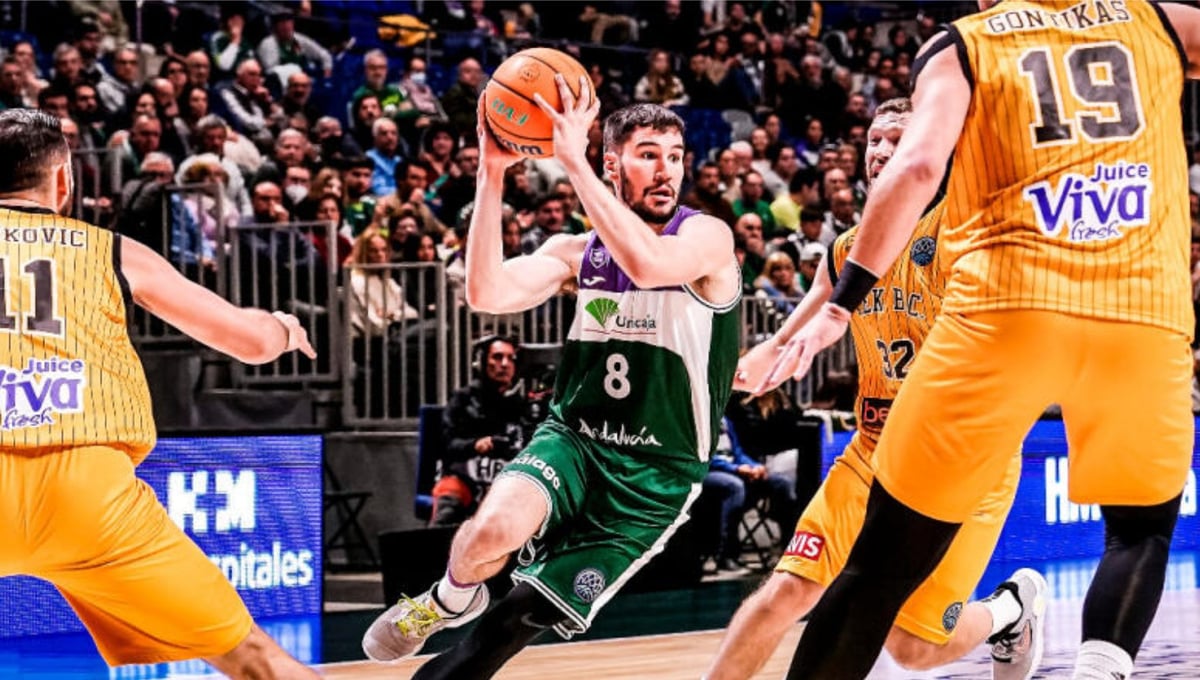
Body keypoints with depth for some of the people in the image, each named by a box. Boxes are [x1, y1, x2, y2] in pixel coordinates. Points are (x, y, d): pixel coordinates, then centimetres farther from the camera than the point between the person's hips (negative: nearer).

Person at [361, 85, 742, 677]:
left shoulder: (707, 237, -9)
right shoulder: (577, 251, 4)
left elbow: (648, 264, -32)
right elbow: (488, 293, -12)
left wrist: (572, 158, -31)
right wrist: (493, 173, -19)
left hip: (654, 477, -2)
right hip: (572, 440, 2)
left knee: (518, 622, -6)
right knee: (494, 530, -30)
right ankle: (449, 601, 3)